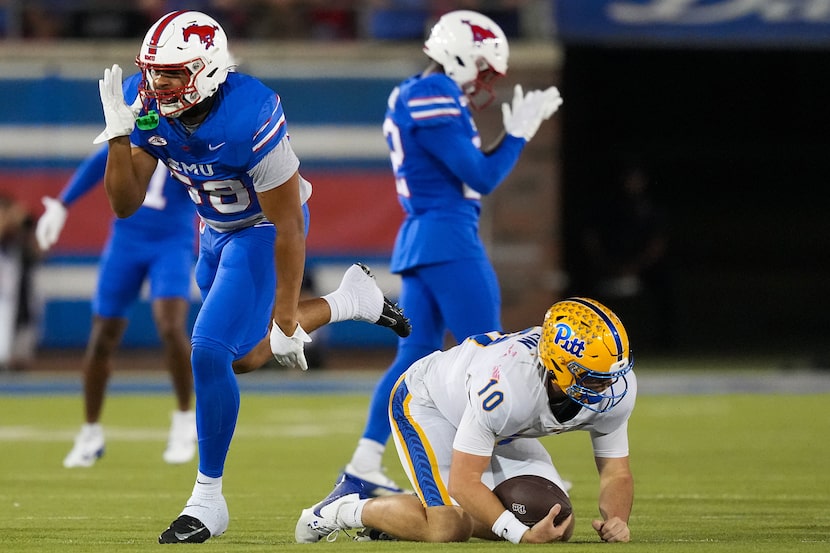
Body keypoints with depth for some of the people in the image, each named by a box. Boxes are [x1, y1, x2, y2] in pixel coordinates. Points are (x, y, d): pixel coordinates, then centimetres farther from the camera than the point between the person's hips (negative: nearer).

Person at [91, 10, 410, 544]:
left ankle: (209, 499, -3)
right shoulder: (147, 103, -18)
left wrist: (286, 317, -23)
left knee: (210, 354, -18)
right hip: (217, 232, 8)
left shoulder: (248, 116, -36)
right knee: (243, 357, 23)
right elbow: (125, 204, -13)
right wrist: (119, 134, -30)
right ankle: (352, 300, 43)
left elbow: (289, 225, -27)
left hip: (264, 233, -8)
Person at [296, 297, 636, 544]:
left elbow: (617, 474, -14)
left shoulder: (616, 388, -27)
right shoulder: (505, 385, -44)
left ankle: (426, 509, 9)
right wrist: (522, 535, -47)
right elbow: (464, 482, -38)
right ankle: (352, 507, 0)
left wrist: (615, 520, -36)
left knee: (558, 528, -5)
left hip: (500, 429, 7)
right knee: (450, 529, -26)